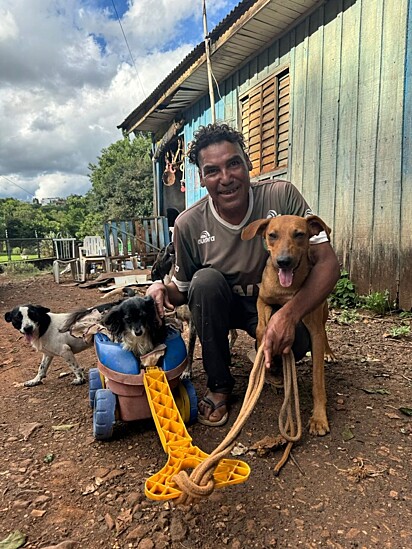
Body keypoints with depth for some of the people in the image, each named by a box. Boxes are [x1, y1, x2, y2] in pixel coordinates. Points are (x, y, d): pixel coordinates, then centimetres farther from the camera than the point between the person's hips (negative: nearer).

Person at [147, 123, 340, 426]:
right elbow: (183, 288, -2)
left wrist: (289, 313, -39)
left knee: (297, 340, -31)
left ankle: (271, 364, 10)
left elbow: (327, 262, -23)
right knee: (206, 279, -31)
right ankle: (219, 384, -10)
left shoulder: (282, 195, -20)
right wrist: (163, 289, -27)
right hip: (221, 305, 1)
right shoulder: (189, 224, -17)